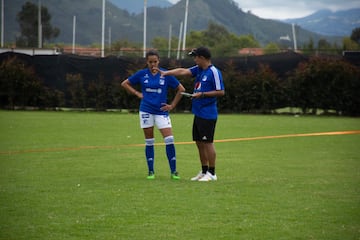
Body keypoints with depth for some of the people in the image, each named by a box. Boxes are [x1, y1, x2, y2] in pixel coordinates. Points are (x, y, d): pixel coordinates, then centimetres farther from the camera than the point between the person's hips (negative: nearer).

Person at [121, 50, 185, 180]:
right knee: (149, 142, 5)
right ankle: (151, 171, 13)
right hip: (146, 111, 1)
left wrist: (172, 105, 3)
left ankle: (173, 171, -4)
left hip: (161, 111, -1)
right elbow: (125, 84, 13)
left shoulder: (165, 75, -1)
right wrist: (137, 93, 3)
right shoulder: (142, 74, 2)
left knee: (169, 139, -11)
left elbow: (181, 89, 6)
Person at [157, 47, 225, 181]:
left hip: (208, 114, -9)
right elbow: (183, 71, 14)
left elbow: (221, 92, -16)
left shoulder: (214, 72, -13)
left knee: (207, 142, -5)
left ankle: (212, 174, 0)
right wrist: (166, 73, 10)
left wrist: (202, 94, -17)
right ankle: (204, 171, 20)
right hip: (198, 113, 9)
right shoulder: (198, 70, 12)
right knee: (199, 142, 12)